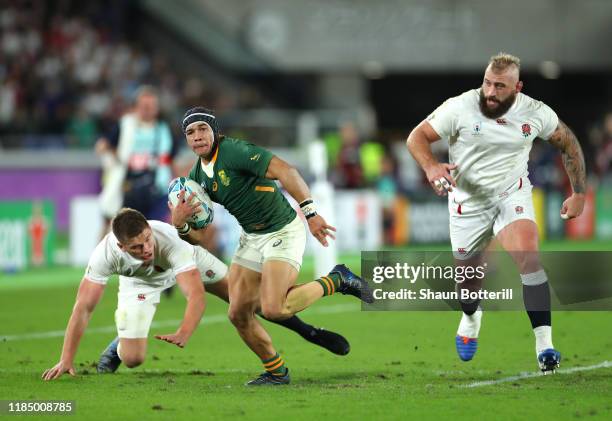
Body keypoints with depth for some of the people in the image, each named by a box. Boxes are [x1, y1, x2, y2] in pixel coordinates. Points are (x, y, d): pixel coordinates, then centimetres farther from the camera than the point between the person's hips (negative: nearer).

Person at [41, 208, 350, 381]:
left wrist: (183, 334, -69)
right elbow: (83, 308, -35)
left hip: (186, 262, -1)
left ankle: (309, 332, 21)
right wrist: (66, 360, -39)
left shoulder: (171, 240, -45)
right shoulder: (105, 255, -41)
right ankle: (117, 344, 27)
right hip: (139, 282, 1)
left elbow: (197, 296, -51)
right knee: (132, 359, -11)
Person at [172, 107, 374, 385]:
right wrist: (179, 225, -16)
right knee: (238, 313, 0)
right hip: (251, 237, 8)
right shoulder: (198, 176, 4)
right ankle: (276, 372, 19)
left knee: (273, 309, -22)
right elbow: (197, 238, 7)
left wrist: (310, 211, -37)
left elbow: (285, 171, -29)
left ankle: (336, 281, 0)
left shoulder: (235, 151, -20)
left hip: (283, 231, -8)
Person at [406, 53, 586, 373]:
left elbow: (567, 143, 5)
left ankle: (545, 344, -28)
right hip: (469, 201, 1)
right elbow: (417, 137, -12)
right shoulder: (459, 108, -18)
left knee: (527, 254, -27)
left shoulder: (535, 113, -12)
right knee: (468, 274, 13)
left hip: (512, 195, -1)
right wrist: (431, 166, -33)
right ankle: (471, 316, 52)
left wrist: (579, 193, 2)